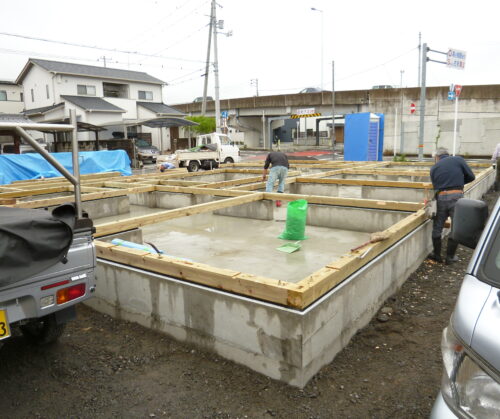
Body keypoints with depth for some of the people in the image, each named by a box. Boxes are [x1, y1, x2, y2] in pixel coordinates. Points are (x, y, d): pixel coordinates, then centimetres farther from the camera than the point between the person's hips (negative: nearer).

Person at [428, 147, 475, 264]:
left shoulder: (434, 168, 13)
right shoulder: (458, 160, 7)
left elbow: (435, 185, 8)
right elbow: (471, 177, 8)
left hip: (441, 198, 2)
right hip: (457, 196, -2)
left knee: (437, 227, 16)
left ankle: (436, 254, 26)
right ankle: (450, 257, 17)